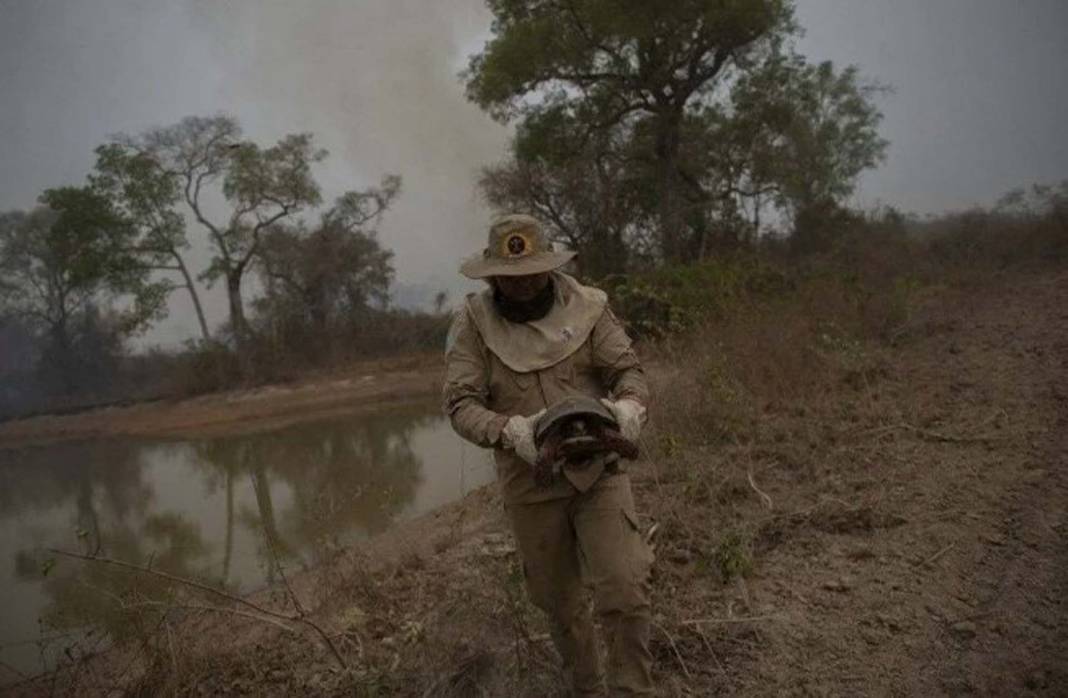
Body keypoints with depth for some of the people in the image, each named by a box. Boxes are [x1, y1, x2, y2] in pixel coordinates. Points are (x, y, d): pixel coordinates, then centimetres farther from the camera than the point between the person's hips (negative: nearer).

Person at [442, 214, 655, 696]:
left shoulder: (588, 307, -7)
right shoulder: (472, 323, -8)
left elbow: (628, 371, -7)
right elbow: (462, 405, -14)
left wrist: (629, 407, -31)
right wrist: (510, 431, -34)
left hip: (599, 471, 0)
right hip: (530, 483, 1)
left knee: (624, 590, -9)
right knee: (560, 599, 16)